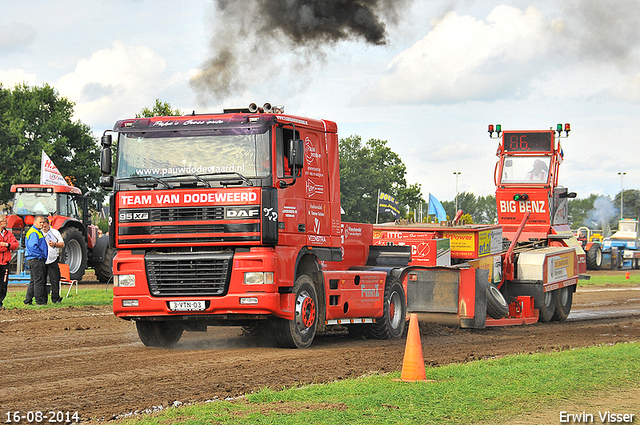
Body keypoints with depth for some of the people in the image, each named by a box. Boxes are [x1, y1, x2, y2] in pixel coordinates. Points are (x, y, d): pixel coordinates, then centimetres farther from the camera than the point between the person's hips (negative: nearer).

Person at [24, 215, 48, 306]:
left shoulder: (37, 232, 19)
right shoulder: (34, 233, -14)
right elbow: (32, 246, -25)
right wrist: (40, 255, -18)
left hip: (36, 260, 11)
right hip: (36, 260, -11)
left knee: (33, 281, 14)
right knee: (39, 280, -8)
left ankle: (28, 301, 17)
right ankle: (40, 301, -7)